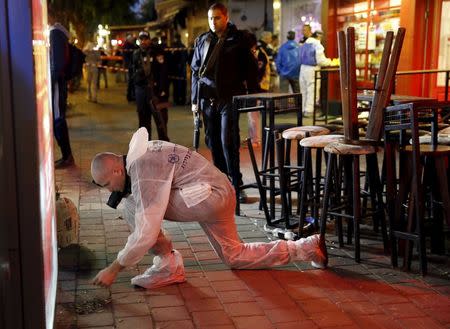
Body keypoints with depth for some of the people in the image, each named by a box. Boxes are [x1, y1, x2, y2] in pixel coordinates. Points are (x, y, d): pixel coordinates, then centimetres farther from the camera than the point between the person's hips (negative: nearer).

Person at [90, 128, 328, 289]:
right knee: (234, 257, 23)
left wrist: (114, 268, -18)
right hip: (220, 193, 11)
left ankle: (167, 266, -4)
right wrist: (125, 191, 11)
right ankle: (308, 247, 26)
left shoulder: (143, 174, -22)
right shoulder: (136, 155, 8)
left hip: (211, 196, -11)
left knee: (133, 208, -18)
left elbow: (147, 231, -25)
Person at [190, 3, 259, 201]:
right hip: (207, 99, 4)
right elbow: (195, 71, 15)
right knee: (213, 142, 7)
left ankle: (236, 185, -3)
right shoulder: (202, 41, 12)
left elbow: (250, 69, 1)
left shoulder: (238, 39, 1)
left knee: (228, 141, -10)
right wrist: (194, 100, 11)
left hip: (230, 98, -4)